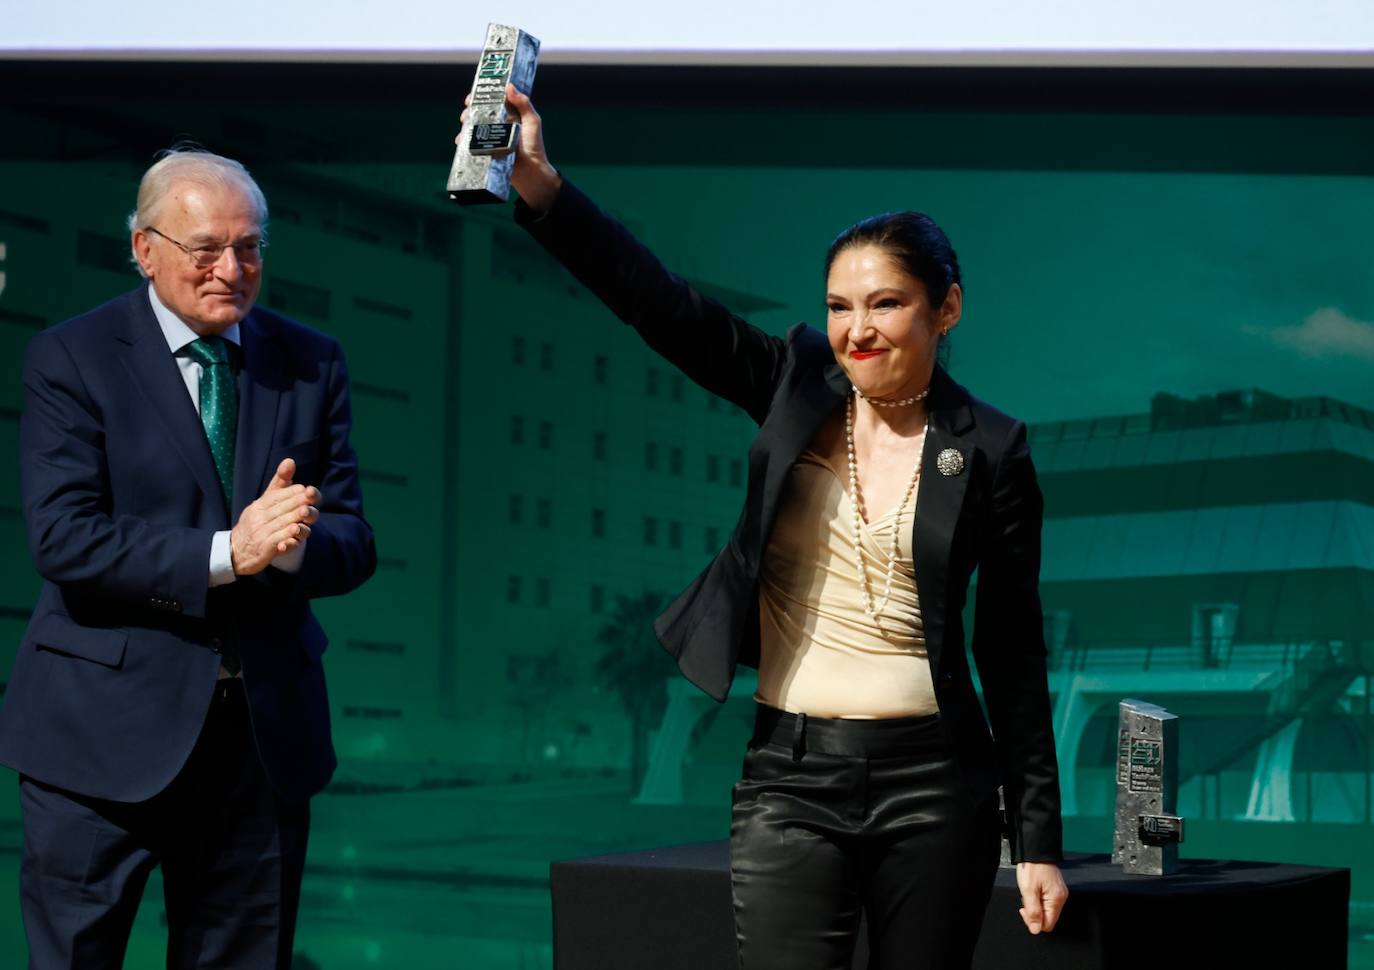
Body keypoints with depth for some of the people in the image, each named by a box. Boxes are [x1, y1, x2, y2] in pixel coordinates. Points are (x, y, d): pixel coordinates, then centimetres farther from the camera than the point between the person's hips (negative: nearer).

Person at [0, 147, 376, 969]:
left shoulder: (312, 365, 8)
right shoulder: (70, 359, -4)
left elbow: (353, 544, 5)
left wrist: (293, 544, -19)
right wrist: (226, 554, -22)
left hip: (266, 737, 4)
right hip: (105, 737, -4)